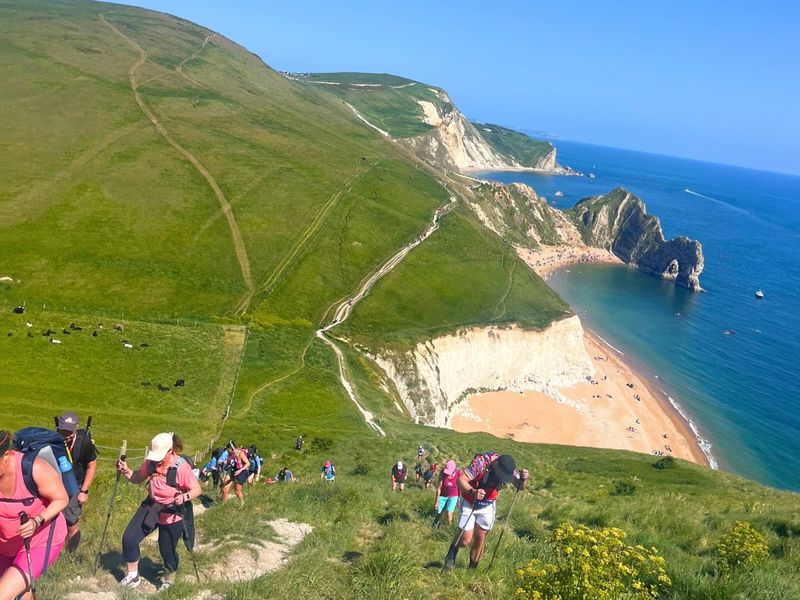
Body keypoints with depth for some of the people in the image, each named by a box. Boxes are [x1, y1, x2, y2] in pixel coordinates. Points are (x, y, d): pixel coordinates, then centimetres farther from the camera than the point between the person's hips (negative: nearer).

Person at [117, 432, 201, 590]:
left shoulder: (181, 467, -26)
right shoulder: (150, 461, -10)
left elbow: (197, 489, -20)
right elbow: (138, 478, 7)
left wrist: (185, 497, -40)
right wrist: (126, 471, -13)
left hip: (171, 515, -5)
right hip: (151, 507, 5)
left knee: (167, 550, 9)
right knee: (129, 538, -1)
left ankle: (170, 577, 41)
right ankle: (133, 576, 21)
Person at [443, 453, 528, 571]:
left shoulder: (507, 466, -17)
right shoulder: (481, 462, -32)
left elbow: (520, 486, -6)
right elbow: (461, 480, -35)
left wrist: (523, 479, -29)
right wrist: (472, 492, -53)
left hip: (487, 506, 4)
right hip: (469, 503, -4)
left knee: (480, 539, 8)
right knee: (466, 540, -9)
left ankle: (472, 569, 27)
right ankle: (452, 554, 22)